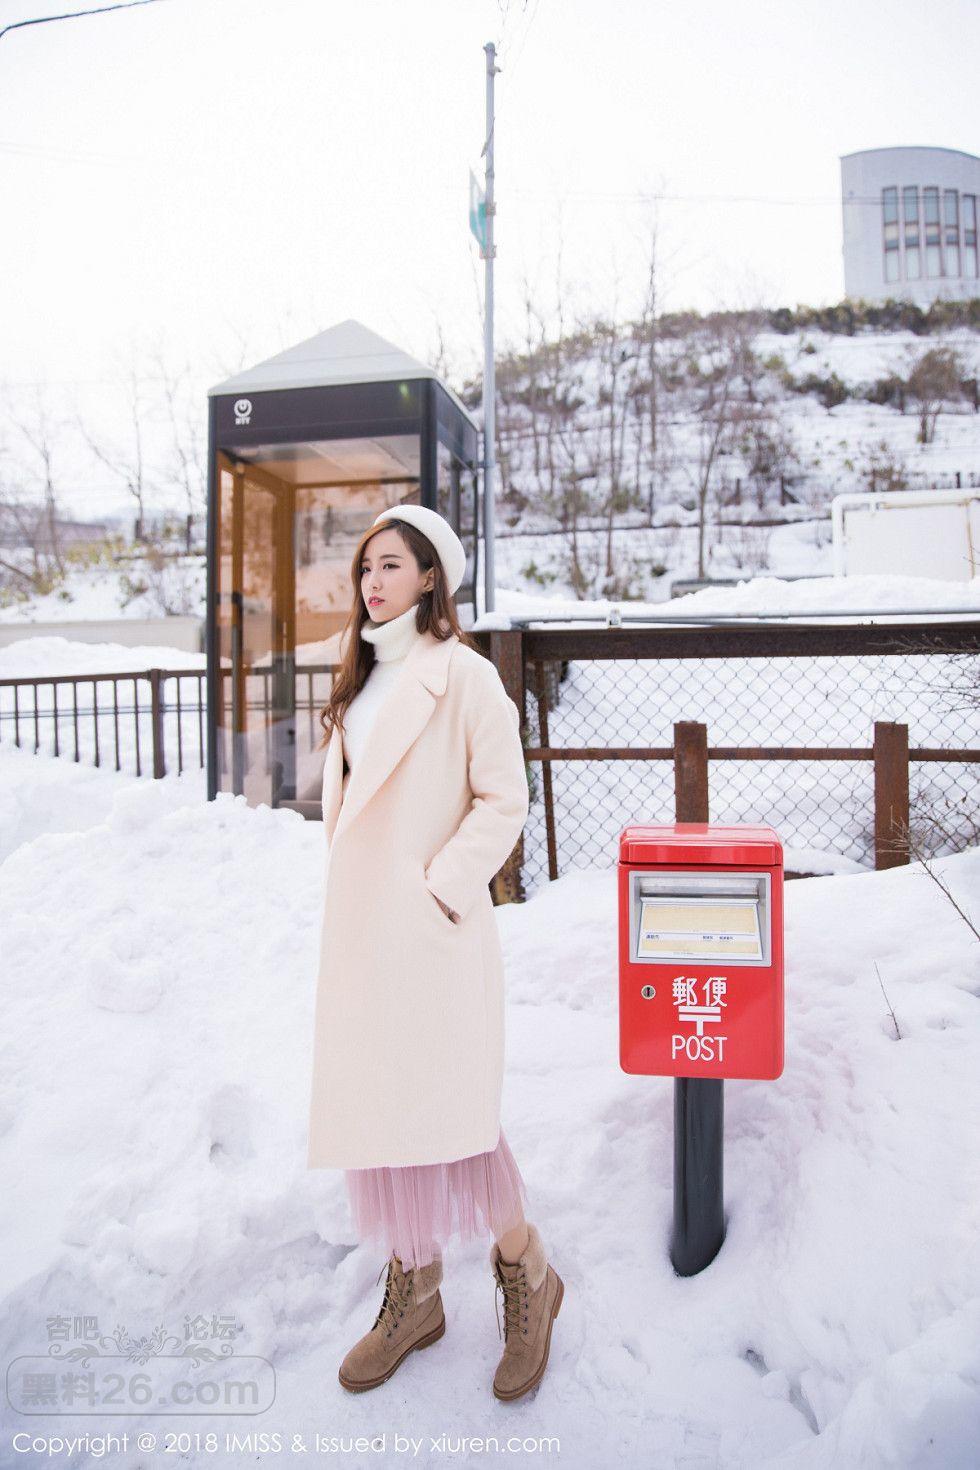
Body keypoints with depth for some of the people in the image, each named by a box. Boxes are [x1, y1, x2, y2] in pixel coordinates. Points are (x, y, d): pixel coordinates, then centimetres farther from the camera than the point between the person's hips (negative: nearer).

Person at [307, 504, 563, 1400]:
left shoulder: (461, 674, -9)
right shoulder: (362, 679, 15)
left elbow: (504, 800, -12)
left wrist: (439, 889, -16)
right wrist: (351, 903, 12)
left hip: (433, 926, -8)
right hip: (361, 926, 8)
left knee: (446, 1108, -4)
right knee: (379, 1105, 13)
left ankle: (526, 1276, 23)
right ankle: (414, 1294, 31)